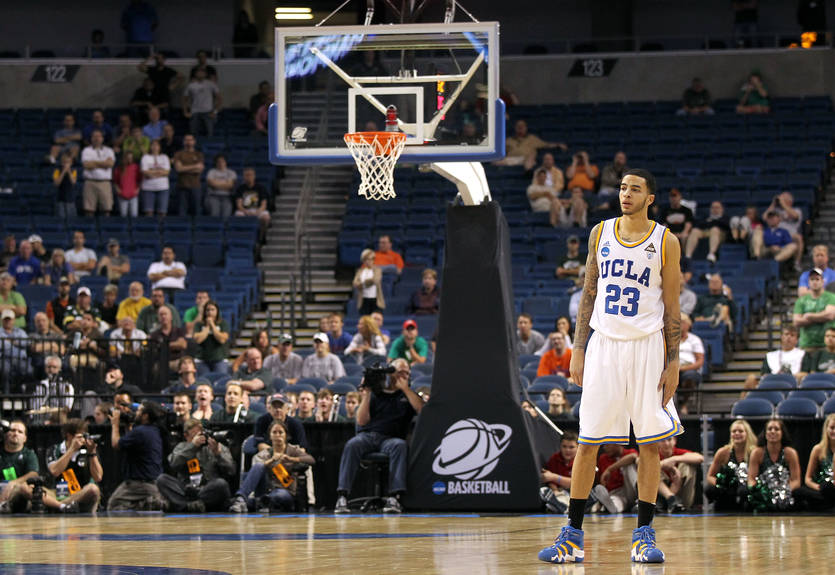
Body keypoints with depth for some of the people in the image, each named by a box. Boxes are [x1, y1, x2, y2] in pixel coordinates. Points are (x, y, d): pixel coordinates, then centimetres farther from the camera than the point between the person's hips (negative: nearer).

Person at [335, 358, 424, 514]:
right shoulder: (375, 393, 18)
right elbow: (361, 421, 8)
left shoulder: (407, 395, 21)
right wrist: (366, 396, 0)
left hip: (389, 438, 0)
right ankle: (342, 497, -39)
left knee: (399, 445, -36)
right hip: (367, 435, 0)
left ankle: (393, 497, -44)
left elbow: (421, 410, -1)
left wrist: (405, 389, -3)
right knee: (352, 445, -33)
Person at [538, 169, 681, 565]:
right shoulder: (600, 234, 7)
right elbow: (589, 293, 11)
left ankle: (644, 534, 7)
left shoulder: (665, 242, -1)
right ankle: (573, 536, 5)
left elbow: (672, 308, 0)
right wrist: (578, 349, 5)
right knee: (588, 441, 0)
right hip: (604, 343, 2)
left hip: (647, 347, -2)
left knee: (649, 442, 0)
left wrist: (673, 363, -5)